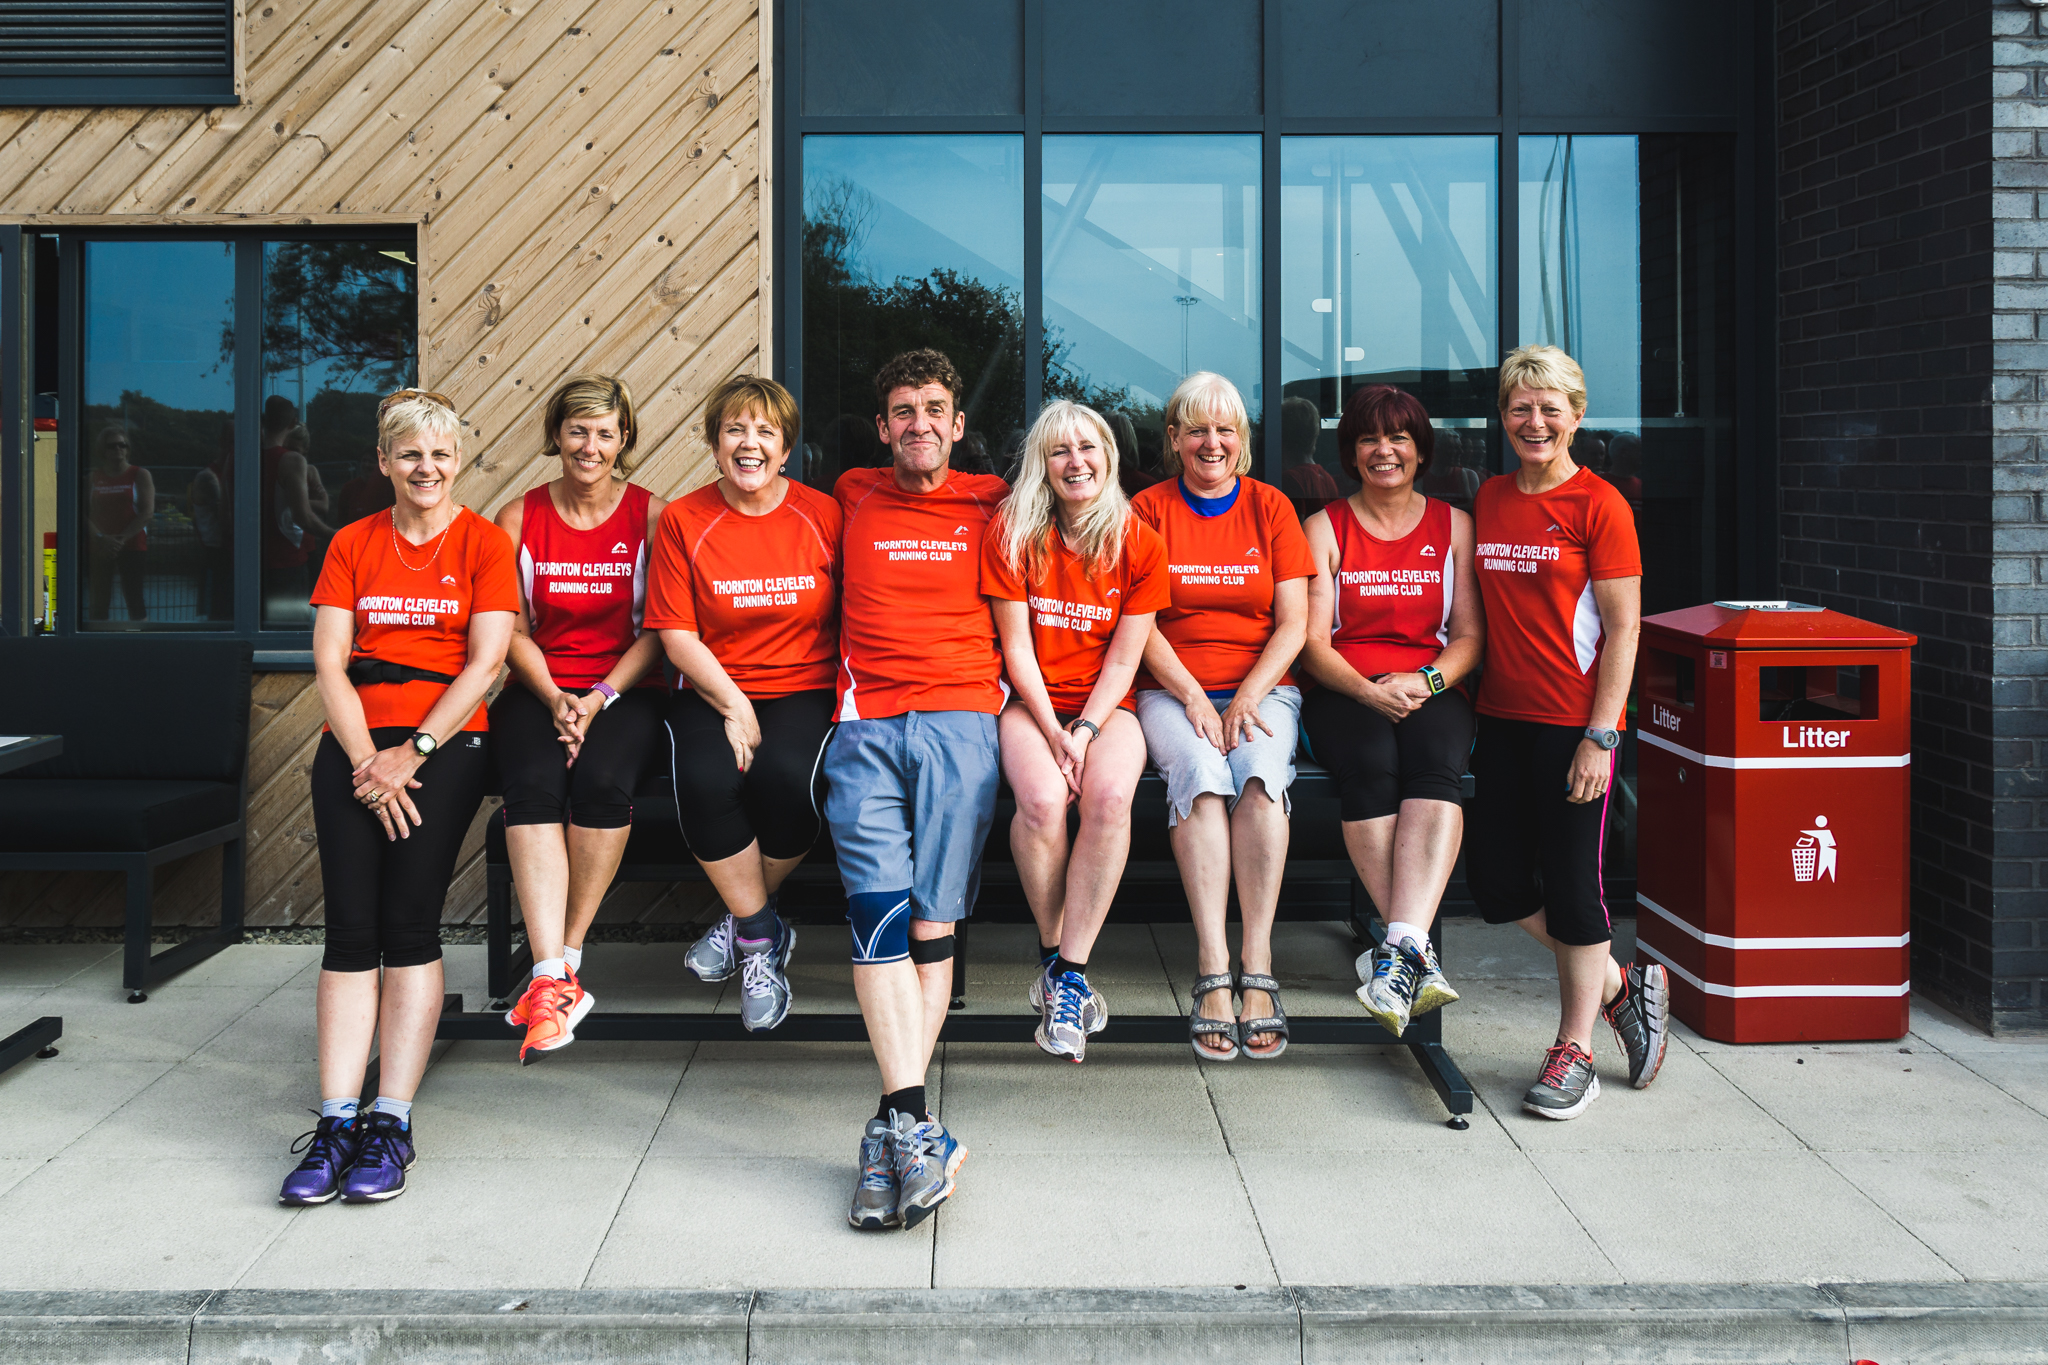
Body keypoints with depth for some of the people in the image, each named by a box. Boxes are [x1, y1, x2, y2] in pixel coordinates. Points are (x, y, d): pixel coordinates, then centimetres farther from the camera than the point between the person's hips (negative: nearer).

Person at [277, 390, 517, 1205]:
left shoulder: (484, 543, 6)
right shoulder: (352, 546, 14)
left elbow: (485, 662, -3)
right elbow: (329, 661, 6)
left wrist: (413, 751, -11)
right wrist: (366, 762, -8)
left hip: (446, 740, -2)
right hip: (357, 743, 3)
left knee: (409, 923, -13)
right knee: (350, 928, -9)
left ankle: (391, 1126, -9)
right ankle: (335, 1126, -9)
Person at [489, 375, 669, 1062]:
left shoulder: (652, 516, 3)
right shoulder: (519, 517, 8)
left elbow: (658, 630, -1)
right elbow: (514, 631, 6)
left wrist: (601, 697, -14)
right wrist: (555, 700, -11)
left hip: (626, 689, -1)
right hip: (538, 688, 1)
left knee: (603, 780, -33)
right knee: (534, 783, -30)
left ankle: (564, 957, -21)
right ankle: (553, 978, -36)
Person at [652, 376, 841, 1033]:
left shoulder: (823, 516, 2)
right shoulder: (683, 520, 2)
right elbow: (675, 632, -1)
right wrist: (733, 706, -11)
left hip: (804, 690, -1)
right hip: (711, 692, 1)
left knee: (785, 777, -31)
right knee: (705, 780, -30)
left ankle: (744, 921, -2)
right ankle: (762, 936, -8)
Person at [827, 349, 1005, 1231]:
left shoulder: (990, 503, 16)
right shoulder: (852, 498, 20)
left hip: (960, 716, -1)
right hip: (865, 725, 1)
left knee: (932, 920, -12)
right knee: (878, 909, -17)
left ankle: (893, 1129, -9)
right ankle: (915, 1125, -22)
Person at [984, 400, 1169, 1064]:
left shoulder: (1139, 543, 0)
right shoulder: (1012, 535, -2)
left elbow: (1123, 658, 0)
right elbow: (1017, 648, -4)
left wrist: (1085, 731, -14)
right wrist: (1052, 736, -15)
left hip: (1105, 704, 1)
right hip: (1029, 702, -1)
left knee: (1109, 797, -32)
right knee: (1042, 801, -32)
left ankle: (1070, 972, -22)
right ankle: (1052, 952, -8)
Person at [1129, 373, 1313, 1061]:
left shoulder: (1270, 507, 10)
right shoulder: (1148, 509, 8)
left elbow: (1293, 623, 4)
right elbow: (1138, 623, 1)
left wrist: (1246, 699, -11)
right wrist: (1193, 697, -13)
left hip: (1263, 687, 1)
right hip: (1170, 689, -1)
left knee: (1259, 774, -31)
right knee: (1200, 773, -32)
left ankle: (1257, 967, -31)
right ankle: (1213, 972, -35)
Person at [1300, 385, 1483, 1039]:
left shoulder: (1453, 525, 15)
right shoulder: (1325, 529, 12)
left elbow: (1470, 635, 9)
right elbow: (1313, 642, 3)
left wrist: (1426, 680, -12)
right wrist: (1369, 690, -16)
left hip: (1433, 689, 1)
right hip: (1344, 691, -1)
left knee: (1436, 759, -35)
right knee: (1371, 763, -35)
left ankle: (1400, 949, -46)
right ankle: (1418, 957, -38)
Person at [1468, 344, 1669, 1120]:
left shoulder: (1598, 504, -8)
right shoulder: (1489, 500, 10)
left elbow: (1623, 628, -10)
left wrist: (1600, 735, -15)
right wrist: (1463, 698, 9)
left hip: (1573, 722, -6)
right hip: (1502, 717, 7)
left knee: (1571, 878, 0)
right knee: (1495, 879, 8)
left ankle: (1575, 1051, 16)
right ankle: (1620, 986, 28)